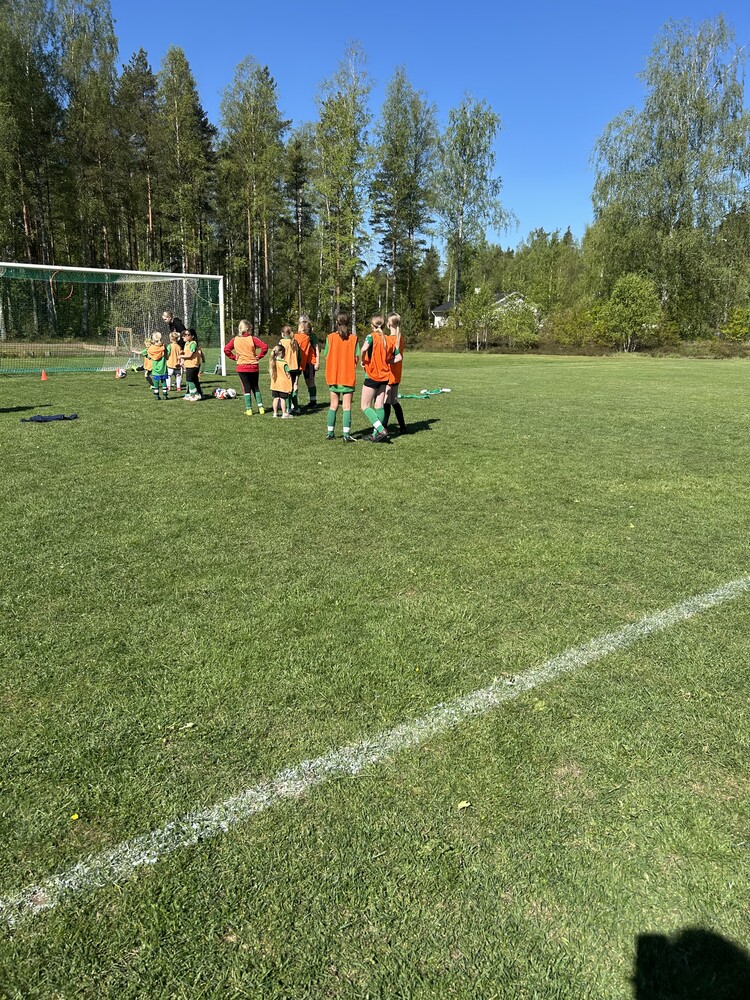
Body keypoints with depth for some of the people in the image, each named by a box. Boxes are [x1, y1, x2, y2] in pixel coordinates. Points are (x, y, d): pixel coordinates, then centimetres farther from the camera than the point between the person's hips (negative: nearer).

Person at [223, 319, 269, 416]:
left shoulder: (235, 340, -3)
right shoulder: (253, 339, -9)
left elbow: (226, 349, -6)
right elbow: (265, 347, -18)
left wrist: (234, 357, 2)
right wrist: (258, 357, -6)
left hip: (242, 367, 0)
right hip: (254, 367, 0)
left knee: (246, 388, 6)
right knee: (255, 387, 14)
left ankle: (249, 409, 3)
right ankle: (260, 407, 10)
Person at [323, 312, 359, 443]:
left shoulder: (330, 337, -2)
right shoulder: (353, 338, -4)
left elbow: (326, 356, -1)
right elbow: (356, 358, -5)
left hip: (333, 376, 2)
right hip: (348, 376, -2)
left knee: (334, 405, 13)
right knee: (347, 406, -1)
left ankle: (330, 432, 16)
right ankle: (346, 435, -8)